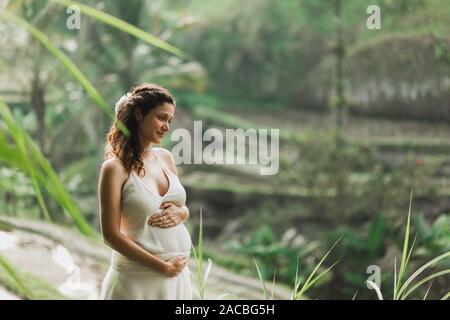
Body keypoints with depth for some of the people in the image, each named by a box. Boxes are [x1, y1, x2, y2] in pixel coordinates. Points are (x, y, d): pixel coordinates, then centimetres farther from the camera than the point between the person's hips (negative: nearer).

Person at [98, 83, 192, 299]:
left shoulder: (165, 157, 5)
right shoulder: (116, 167, -12)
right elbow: (111, 234, -14)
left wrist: (180, 213, -7)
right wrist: (161, 266, -15)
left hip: (178, 274, 6)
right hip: (138, 278, -6)